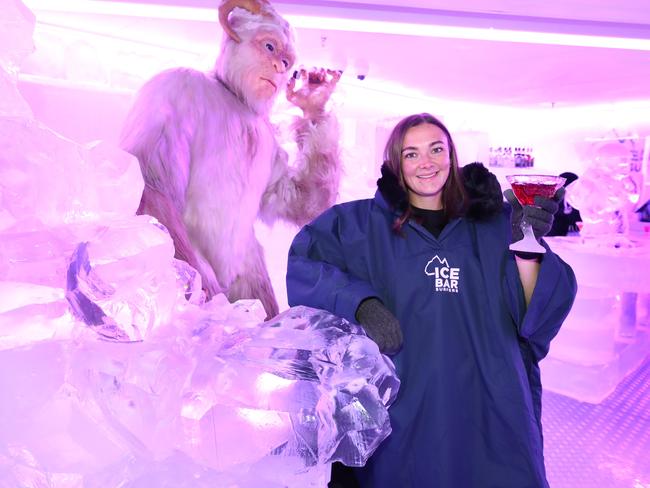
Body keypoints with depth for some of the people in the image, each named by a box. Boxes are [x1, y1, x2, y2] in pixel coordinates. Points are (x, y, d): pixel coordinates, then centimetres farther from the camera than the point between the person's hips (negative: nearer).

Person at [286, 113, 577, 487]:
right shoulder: (362, 223, 2)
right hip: (399, 408, -1)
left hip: (488, 408, 2)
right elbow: (304, 263, -8)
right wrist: (360, 303, -23)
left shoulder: (494, 222, 6)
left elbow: (535, 313, 1)